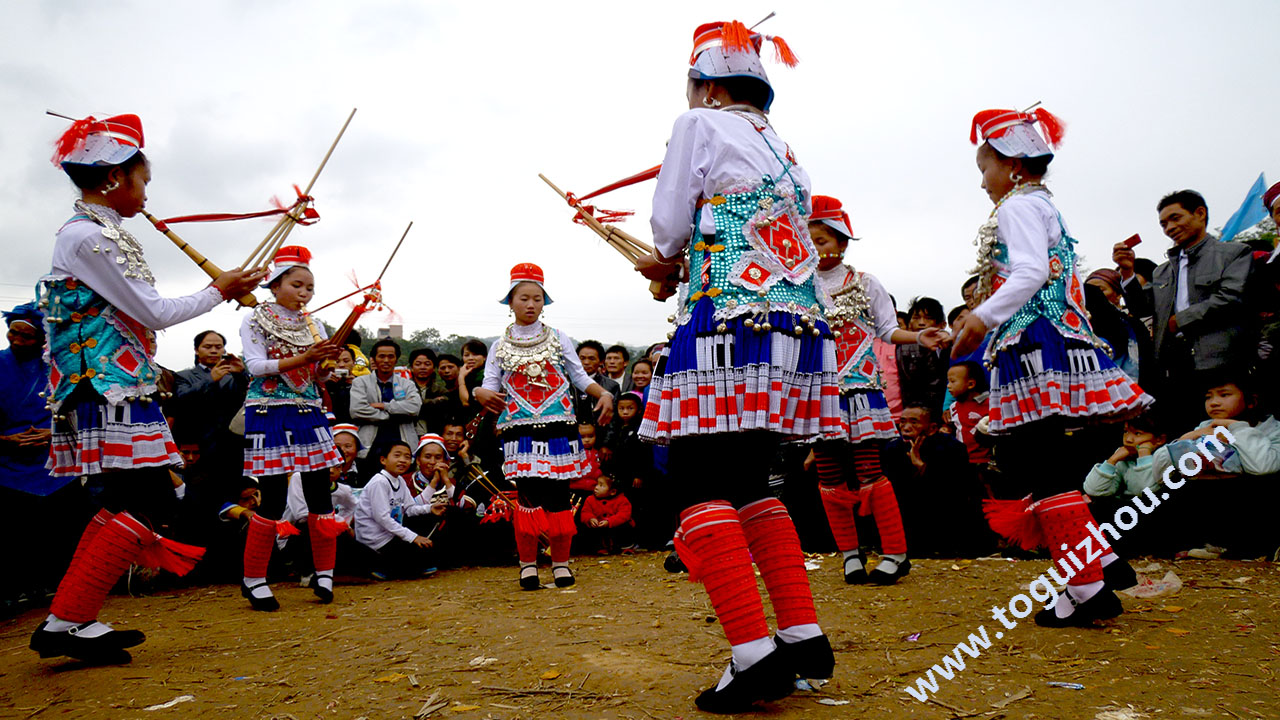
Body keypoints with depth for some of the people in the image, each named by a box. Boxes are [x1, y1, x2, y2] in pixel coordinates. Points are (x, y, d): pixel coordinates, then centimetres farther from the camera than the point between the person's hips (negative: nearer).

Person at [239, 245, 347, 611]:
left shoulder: (313, 326, 15)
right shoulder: (255, 321, 2)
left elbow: (319, 378, 12)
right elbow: (256, 366, -11)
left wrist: (327, 363, -11)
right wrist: (304, 358, -20)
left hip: (309, 413, 5)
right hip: (269, 412, -4)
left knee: (320, 493, 1)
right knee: (274, 498, -6)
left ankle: (324, 575, 13)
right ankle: (253, 579, 8)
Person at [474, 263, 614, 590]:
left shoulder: (558, 339, 10)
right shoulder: (500, 347, 9)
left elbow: (580, 377, 9)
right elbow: (490, 386, 4)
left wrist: (604, 394, -9)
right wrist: (481, 394, -19)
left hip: (558, 428, 1)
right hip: (520, 430, 0)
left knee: (558, 497, 1)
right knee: (528, 498, -6)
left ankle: (561, 562, 13)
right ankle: (528, 564, 8)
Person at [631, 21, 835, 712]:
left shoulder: (700, 124, 3)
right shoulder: (784, 150, 24)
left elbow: (669, 225, 1)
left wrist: (672, 260, 23)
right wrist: (683, 265, 24)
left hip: (728, 324, -8)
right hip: (798, 325, 8)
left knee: (699, 482, -7)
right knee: (747, 482, 14)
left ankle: (754, 653, -15)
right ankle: (804, 635, 11)